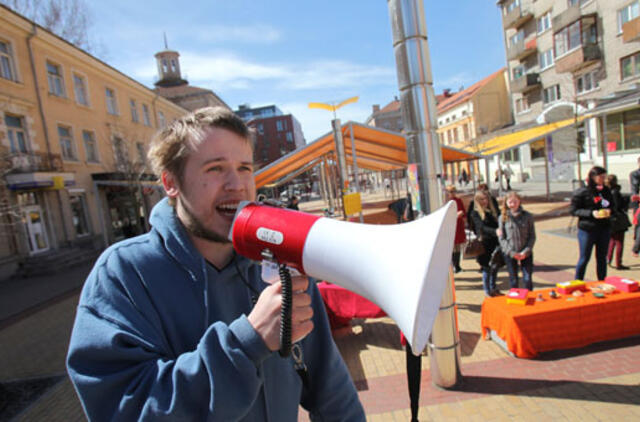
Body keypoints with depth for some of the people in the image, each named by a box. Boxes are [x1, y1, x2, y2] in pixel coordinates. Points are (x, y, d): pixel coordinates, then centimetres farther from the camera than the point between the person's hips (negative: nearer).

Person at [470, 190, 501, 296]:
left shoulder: (494, 210, 10)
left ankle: (493, 289, 31)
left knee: (495, 267, 13)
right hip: (484, 244, -4)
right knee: (487, 269, 3)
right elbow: (482, 227, -18)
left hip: (495, 242, 5)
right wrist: (495, 231, -34)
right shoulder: (475, 213, -5)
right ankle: (487, 291, 19)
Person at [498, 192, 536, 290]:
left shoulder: (527, 216, -1)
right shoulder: (503, 218, -3)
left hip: (525, 253, 0)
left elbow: (532, 236, 1)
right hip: (509, 254, 0)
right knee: (513, 281, 9)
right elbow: (501, 238, -2)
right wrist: (512, 252, -10)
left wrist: (526, 251, -9)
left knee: (527, 280, 3)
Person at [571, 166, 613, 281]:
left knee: (602, 257, 13)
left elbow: (612, 205, 18)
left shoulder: (606, 191, 7)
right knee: (584, 258, 3)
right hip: (587, 229, -5)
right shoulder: (582, 192, -9)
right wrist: (591, 213, -20)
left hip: (604, 229, 5)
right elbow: (574, 210, -9)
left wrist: (609, 211, -4)